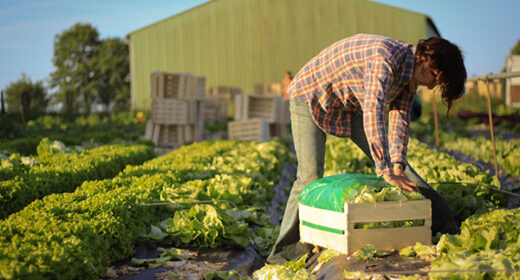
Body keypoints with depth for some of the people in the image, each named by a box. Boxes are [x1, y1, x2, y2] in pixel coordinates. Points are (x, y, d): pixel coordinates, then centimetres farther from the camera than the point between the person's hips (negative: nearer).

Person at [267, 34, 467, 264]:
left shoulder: (410, 70, -6)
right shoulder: (385, 58, -35)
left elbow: (400, 120, -6)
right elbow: (373, 115, -44)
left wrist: (397, 166, -19)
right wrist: (387, 172, -45)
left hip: (351, 104, 8)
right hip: (310, 96, -8)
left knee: (393, 159, 2)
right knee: (310, 176, -17)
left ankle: (441, 221, 10)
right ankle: (286, 252, -6)